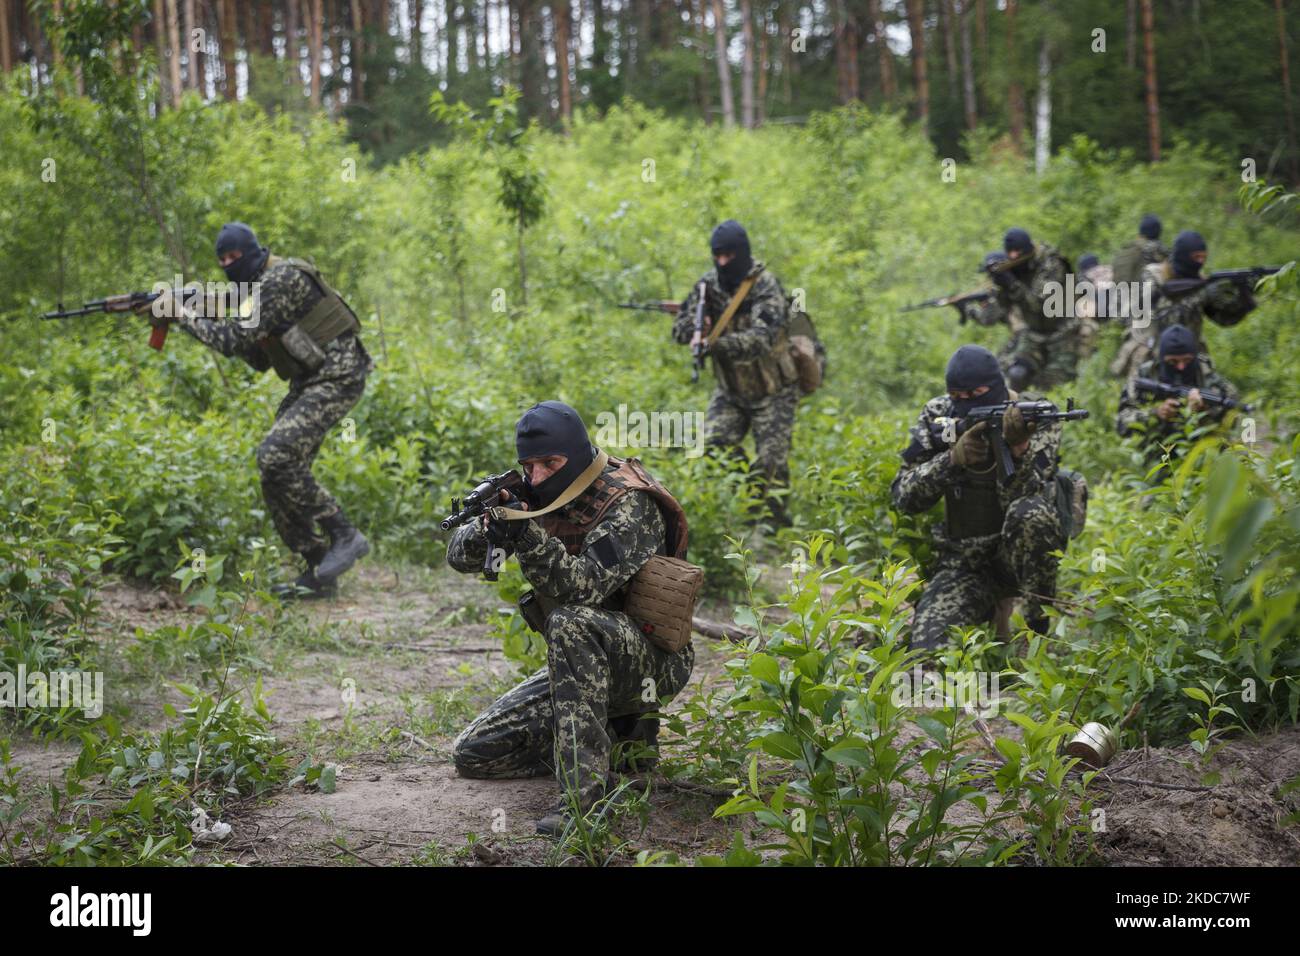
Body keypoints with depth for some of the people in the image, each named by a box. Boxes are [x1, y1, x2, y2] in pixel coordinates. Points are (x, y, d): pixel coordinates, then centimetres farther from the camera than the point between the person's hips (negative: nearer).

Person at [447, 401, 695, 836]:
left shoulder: (628, 503, -18)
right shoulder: (537, 495, 3)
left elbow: (584, 587, -31)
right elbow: (460, 555, -3)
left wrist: (529, 539, -44)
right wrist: (488, 529, -26)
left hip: (651, 664, -8)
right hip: (582, 666, 8)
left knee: (570, 623, -39)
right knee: (472, 753, 2)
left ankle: (584, 793, -36)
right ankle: (616, 736, 10)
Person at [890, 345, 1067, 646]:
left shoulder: (1037, 420, -10)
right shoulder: (937, 416, -3)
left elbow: (1018, 500, -21)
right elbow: (903, 496, -9)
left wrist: (1017, 448, -39)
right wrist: (953, 458, -26)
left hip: (1018, 554, -1)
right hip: (962, 562, 1)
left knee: (1030, 513, -36)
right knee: (927, 648, -24)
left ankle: (1037, 626, -17)